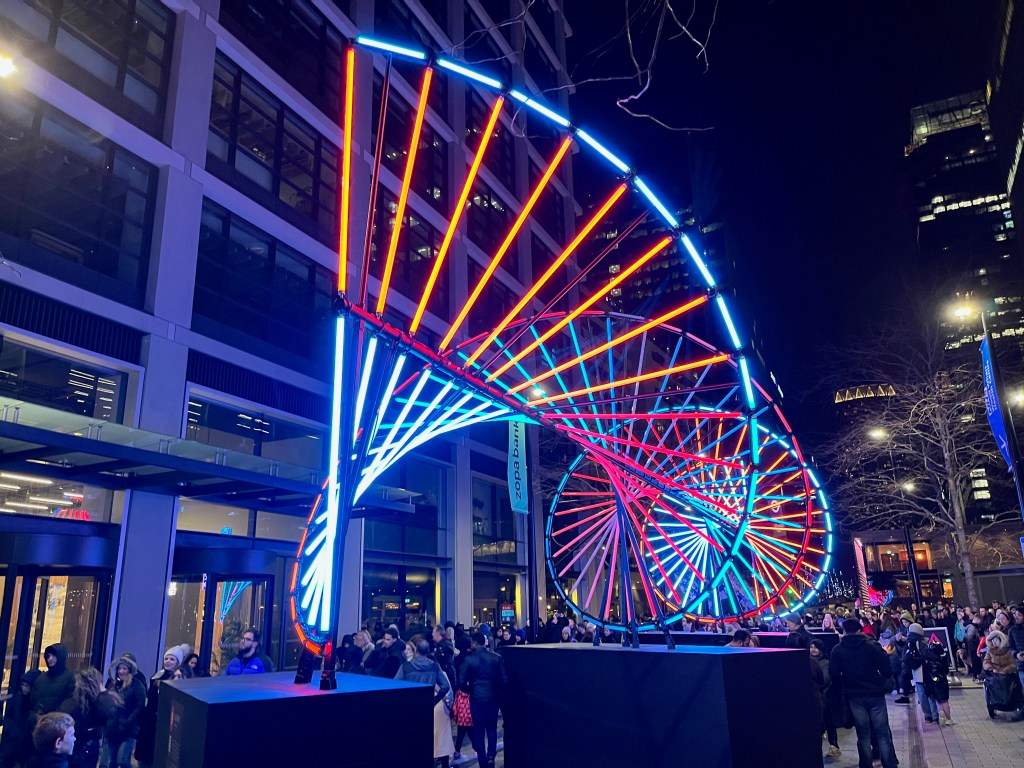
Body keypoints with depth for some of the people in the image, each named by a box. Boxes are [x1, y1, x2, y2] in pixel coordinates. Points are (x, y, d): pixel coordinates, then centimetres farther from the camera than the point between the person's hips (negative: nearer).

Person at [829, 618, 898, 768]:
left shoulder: (837, 650, -2)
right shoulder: (871, 646, -4)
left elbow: (834, 674, -6)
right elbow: (886, 669, -7)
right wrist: (880, 682, 12)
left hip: (855, 695, 1)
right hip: (875, 693, -1)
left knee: (863, 736, 10)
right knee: (883, 734, 6)